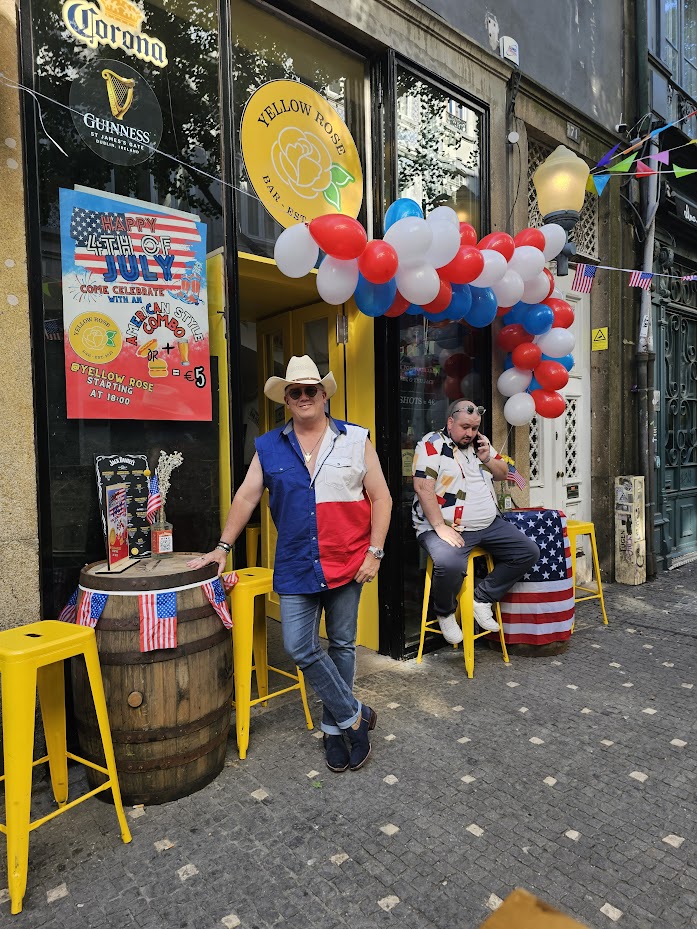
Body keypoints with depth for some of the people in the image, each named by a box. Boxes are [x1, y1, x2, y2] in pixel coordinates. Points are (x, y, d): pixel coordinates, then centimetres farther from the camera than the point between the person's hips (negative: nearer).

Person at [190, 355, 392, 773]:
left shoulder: (355, 440, -1)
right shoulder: (269, 448, 4)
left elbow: (380, 497, -1)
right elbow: (246, 497, 7)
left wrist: (374, 552, -7)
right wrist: (223, 548, 5)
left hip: (347, 564, -1)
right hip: (296, 567, 2)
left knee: (342, 645, 10)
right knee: (301, 648, -3)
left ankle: (336, 727, 31)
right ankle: (354, 714, 17)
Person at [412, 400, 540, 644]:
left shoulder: (480, 442, 14)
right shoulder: (432, 445, -9)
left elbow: (503, 473, 21)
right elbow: (423, 488, -17)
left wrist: (487, 459, -2)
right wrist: (441, 527, -23)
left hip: (490, 524, 8)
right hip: (446, 526, -8)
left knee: (529, 552, 1)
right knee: (450, 564, -36)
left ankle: (482, 597, 8)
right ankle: (445, 613, -3)